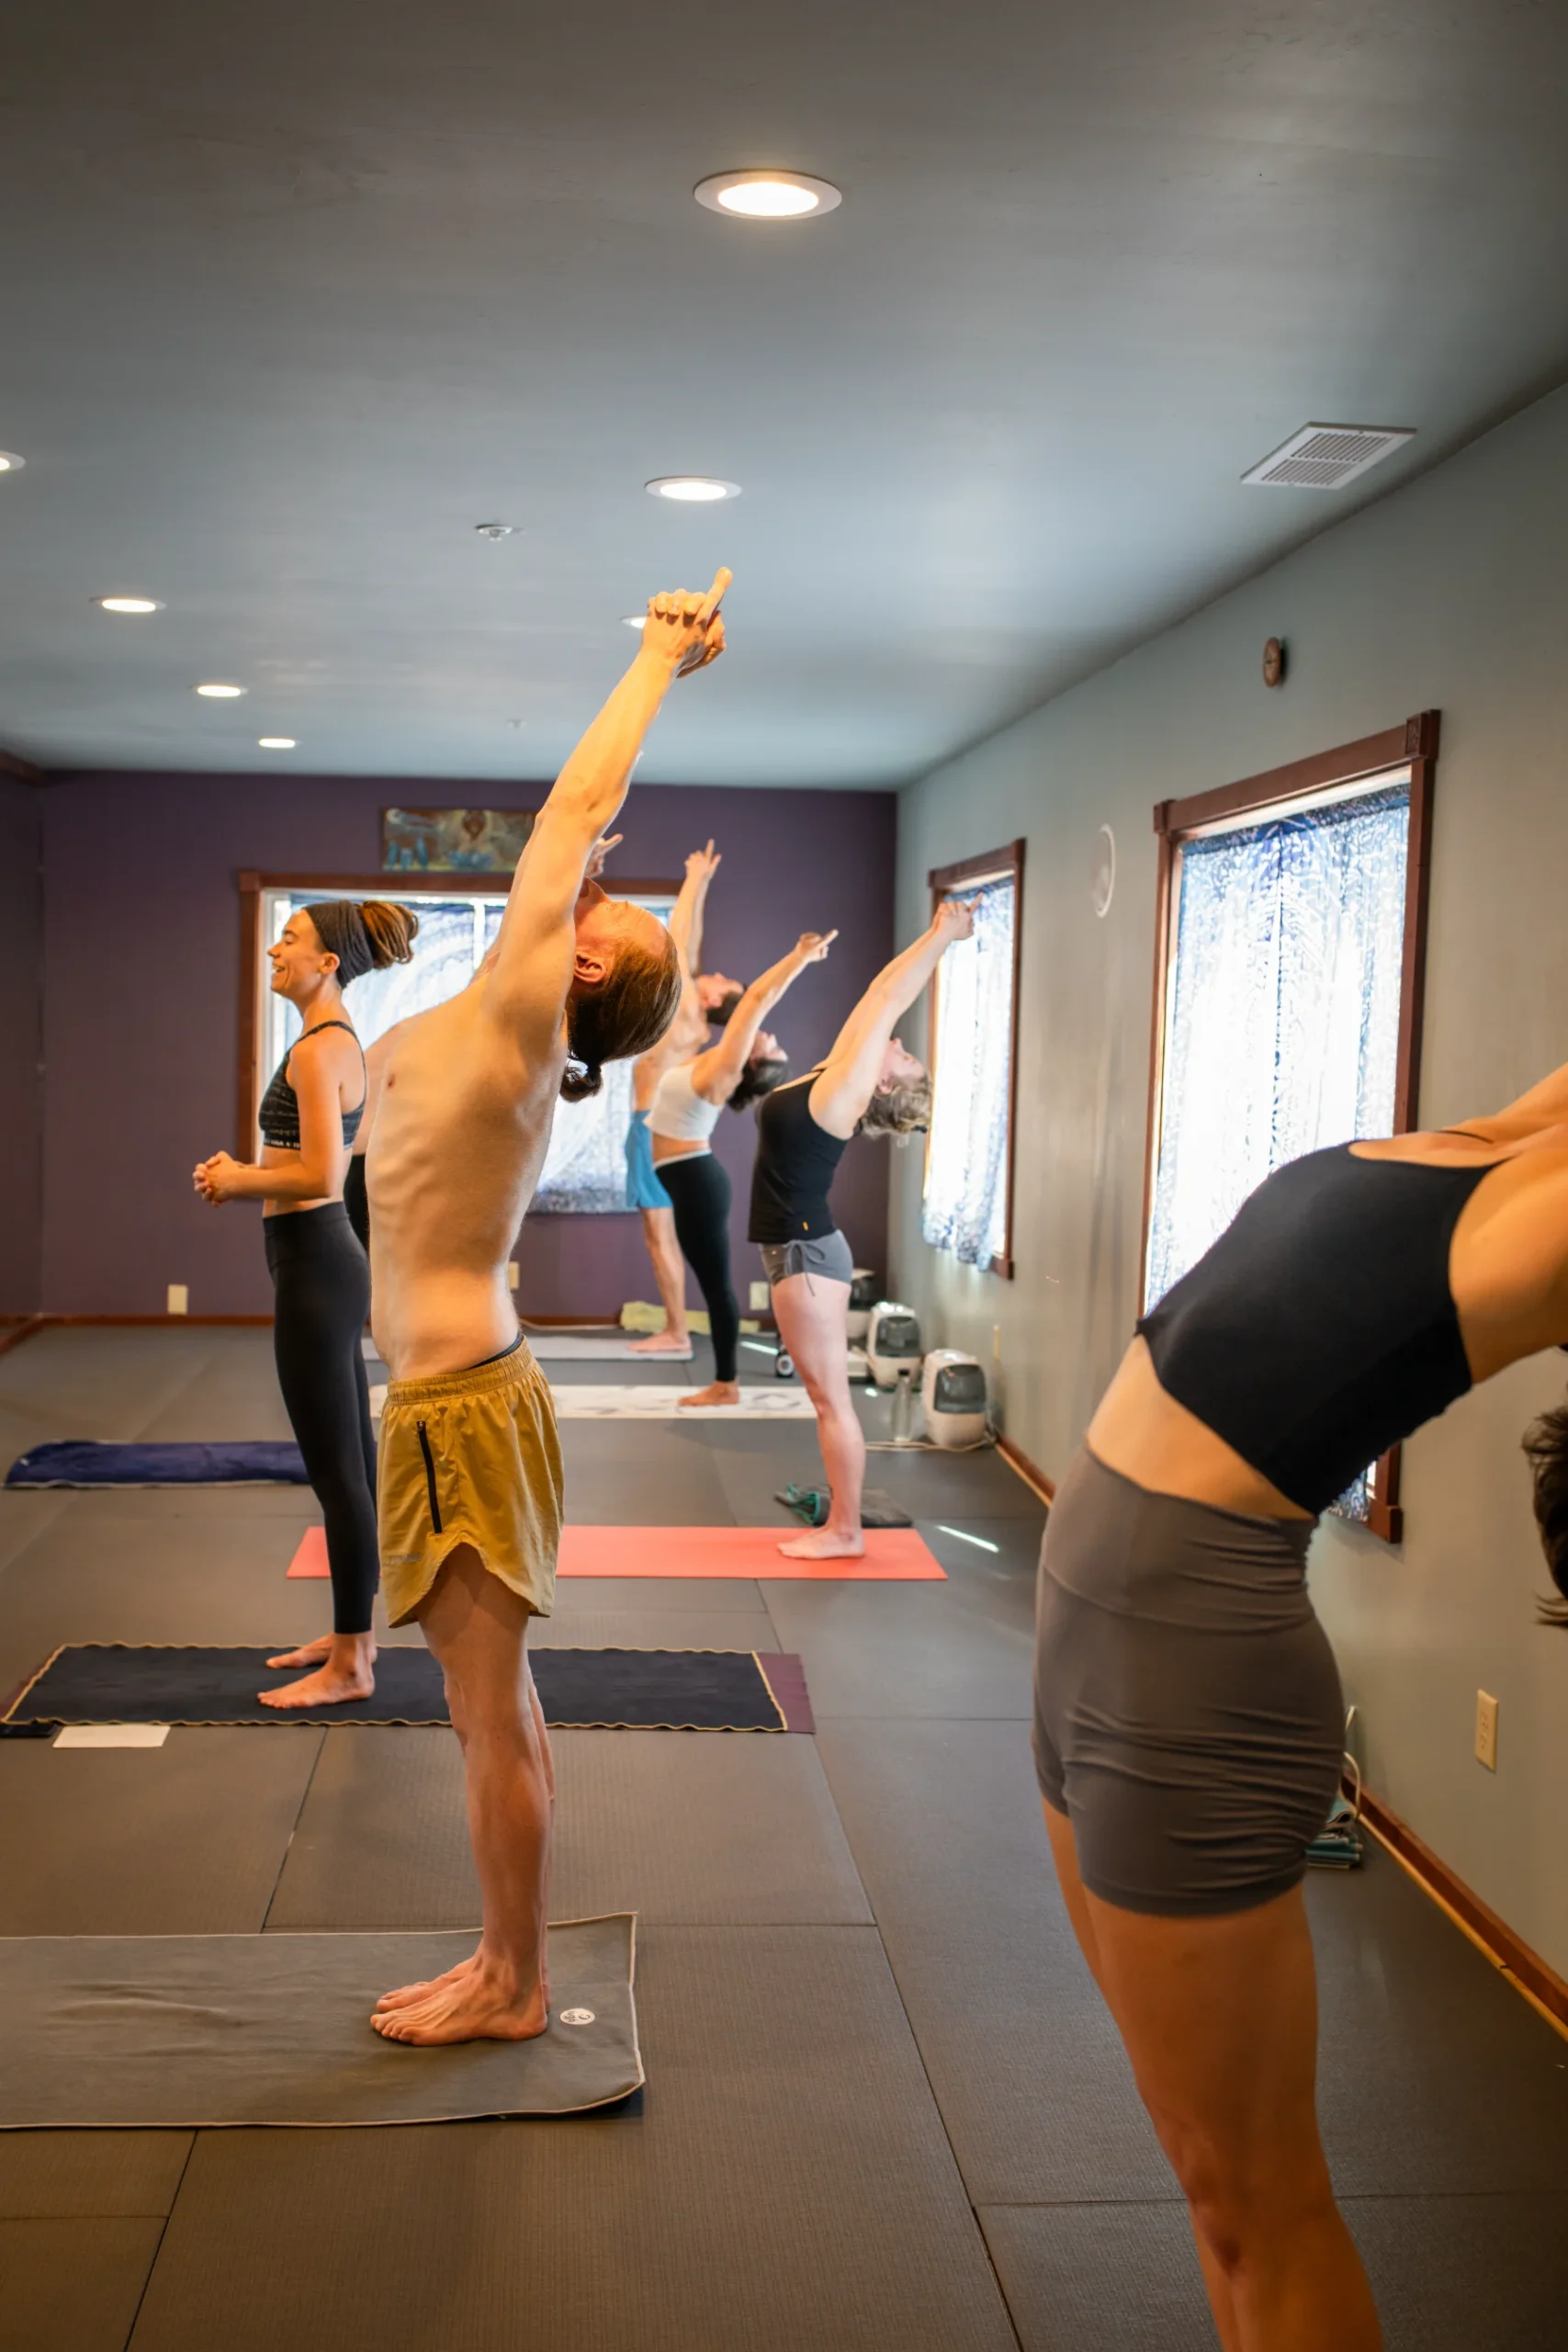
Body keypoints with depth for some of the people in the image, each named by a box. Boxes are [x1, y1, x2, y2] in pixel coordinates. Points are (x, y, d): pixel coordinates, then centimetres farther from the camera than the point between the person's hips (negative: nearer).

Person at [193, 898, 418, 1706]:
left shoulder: (317, 1049, -17)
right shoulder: (340, 1041, 13)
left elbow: (319, 1176, -24)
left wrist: (240, 1181, -9)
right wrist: (245, 1173, 9)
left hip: (314, 1270, -10)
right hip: (327, 1261, 10)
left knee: (335, 1467, -3)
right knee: (350, 1460, 16)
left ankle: (349, 1665, 6)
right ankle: (352, 1631, 27)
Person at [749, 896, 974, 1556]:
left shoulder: (844, 1093, -13)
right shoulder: (834, 1082, 10)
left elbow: (886, 1004, -10)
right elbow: (881, 998, 15)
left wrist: (942, 936, -6)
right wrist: (937, 934, 20)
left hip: (806, 1253, -9)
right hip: (799, 1250, 9)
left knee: (831, 1397, -3)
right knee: (827, 1396, 11)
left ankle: (845, 1532, 4)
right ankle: (839, 1524, 17)